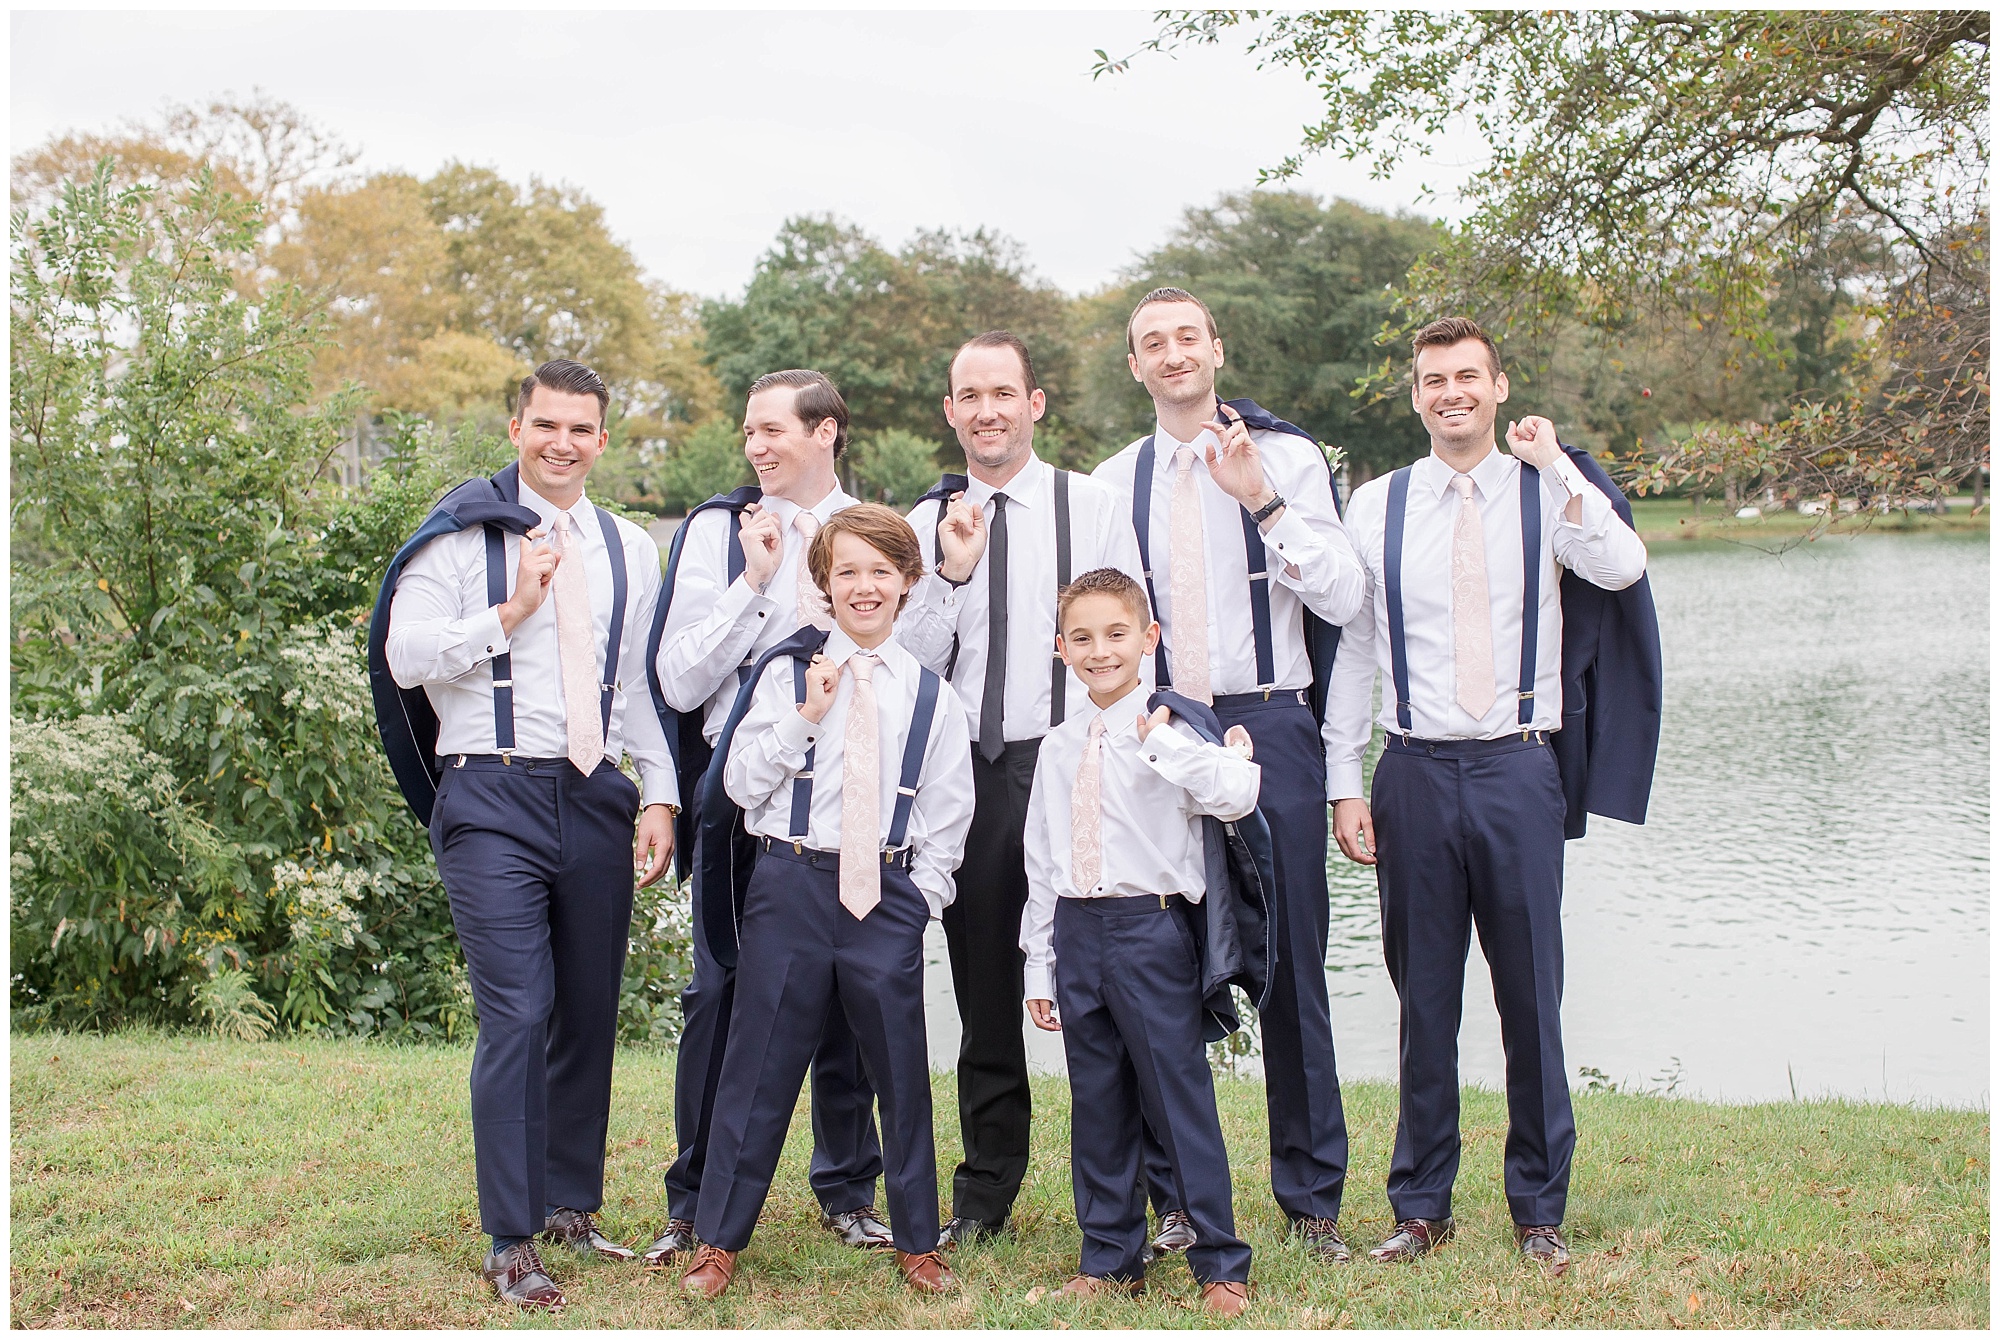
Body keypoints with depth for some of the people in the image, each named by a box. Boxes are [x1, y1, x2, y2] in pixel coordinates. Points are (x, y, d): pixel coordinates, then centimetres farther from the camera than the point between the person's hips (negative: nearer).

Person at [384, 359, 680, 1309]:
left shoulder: (630, 551, 15)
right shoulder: (462, 535, 3)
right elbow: (406, 657, -5)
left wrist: (661, 798, 5)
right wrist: (509, 614, -12)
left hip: (596, 799, 4)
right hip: (493, 800, -4)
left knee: (590, 1012, 9)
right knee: (517, 1014, -10)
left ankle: (570, 1207, 25)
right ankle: (511, 1242, -1)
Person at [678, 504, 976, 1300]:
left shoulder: (929, 696, 5)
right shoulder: (787, 673, 2)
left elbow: (948, 814, 8)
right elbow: (741, 783, -1)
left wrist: (922, 895, -1)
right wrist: (804, 717, -10)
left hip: (888, 892, 1)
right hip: (792, 883, -1)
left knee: (901, 1069, 8)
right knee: (761, 1064, 3)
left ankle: (917, 1242, 24)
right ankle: (718, 1241, 16)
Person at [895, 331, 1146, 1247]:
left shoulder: (1093, 508, 2)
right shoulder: (926, 526, 8)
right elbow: (907, 667, 4)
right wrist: (951, 577, -10)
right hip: (966, 772, 3)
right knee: (984, 990, 11)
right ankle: (984, 1195, 24)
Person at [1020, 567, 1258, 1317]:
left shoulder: (1172, 732, -4)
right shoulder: (1058, 748, 11)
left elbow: (1237, 795, -22)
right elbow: (1040, 860, 14)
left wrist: (1161, 742, -22)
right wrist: (1039, 966, 12)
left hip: (1150, 928, -5)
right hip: (1076, 933, 5)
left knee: (1180, 1098, -2)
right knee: (1096, 1103, 12)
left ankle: (1219, 1264, 9)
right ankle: (1109, 1259, 25)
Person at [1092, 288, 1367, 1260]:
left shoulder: (1287, 457, 2)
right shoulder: (1114, 483, 10)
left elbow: (1343, 601, -8)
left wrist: (1262, 502, -16)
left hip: (1269, 729, -2)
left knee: (1290, 965, 2)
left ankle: (1311, 1196, 15)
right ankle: (1174, 1197, 17)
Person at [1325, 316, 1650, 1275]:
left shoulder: (1547, 493, 3)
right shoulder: (1376, 506, 7)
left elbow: (1620, 570, -17)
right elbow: (1350, 648, 7)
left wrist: (1554, 462, -14)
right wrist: (1345, 783, 2)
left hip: (1517, 766, -1)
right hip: (1414, 771, 1)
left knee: (1531, 991, 3)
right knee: (1424, 995, 7)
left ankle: (1539, 1207, 17)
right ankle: (1421, 1204, 19)